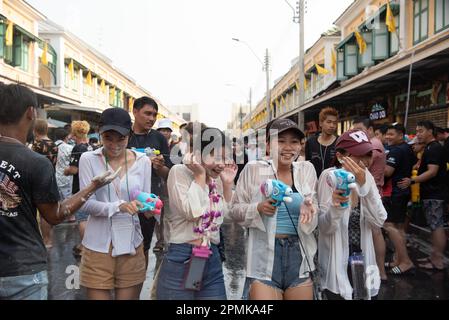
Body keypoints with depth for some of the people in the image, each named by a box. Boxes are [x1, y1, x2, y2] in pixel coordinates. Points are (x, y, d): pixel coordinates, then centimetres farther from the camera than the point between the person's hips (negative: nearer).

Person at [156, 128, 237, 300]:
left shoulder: (216, 179, 9)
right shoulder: (179, 171, -8)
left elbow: (226, 218, 11)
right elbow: (192, 212, -20)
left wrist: (227, 184, 4)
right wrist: (200, 175, -12)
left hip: (212, 260, 6)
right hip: (181, 261, -5)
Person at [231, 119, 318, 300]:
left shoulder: (307, 170, 5)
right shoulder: (253, 169, -4)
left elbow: (314, 221, 6)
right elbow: (235, 210, -1)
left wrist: (309, 210, -16)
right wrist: (259, 208, -19)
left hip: (300, 258, 3)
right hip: (265, 258, -3)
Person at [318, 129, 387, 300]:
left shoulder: (366, 177, -5)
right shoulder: (329, 176, -17)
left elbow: (379, 221, -16)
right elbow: (325, 228, -18)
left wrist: (363, 185, -26)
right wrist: (335, 207, -38)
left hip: (363, 260, 5)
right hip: (336, 265, -5)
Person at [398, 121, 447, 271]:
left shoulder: (434, 148, -15)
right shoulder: (431, 148, 17)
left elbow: (432, 172, -24)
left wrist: (412, 181, -27)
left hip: (434, 194, -10)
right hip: (432, 193, 10)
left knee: (436, 226, -5)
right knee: (436, 225, 14)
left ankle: (437, 261, 0)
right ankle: (434, 257, 22)